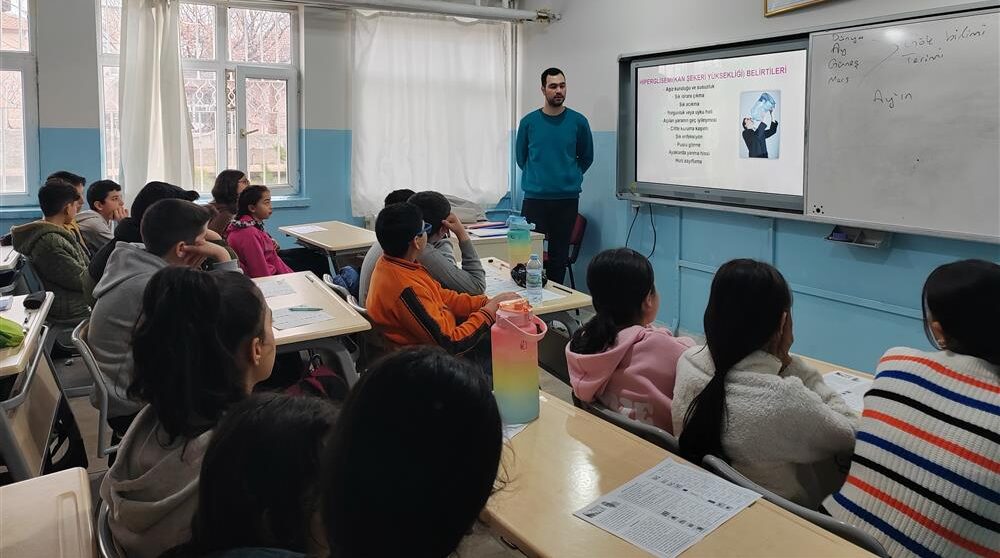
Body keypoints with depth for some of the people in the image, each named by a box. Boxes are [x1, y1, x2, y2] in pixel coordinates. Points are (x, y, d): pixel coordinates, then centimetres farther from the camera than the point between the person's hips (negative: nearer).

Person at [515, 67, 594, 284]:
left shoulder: (578, 122, 1)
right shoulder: (529, 122, 1)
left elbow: (586, 157, 14)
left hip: (567, 198, 1)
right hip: (534, 197, 0)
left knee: (559, 254, 8)